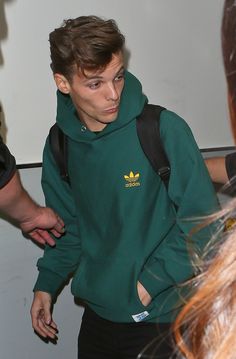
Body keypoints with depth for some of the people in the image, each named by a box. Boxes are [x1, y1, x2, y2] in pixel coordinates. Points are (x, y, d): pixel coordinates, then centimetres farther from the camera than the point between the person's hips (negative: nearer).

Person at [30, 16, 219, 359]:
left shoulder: (164, 129, -16)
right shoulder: (61, 144, -1)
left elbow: (201, 221, -12)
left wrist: (149, 283, -14)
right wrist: (47, 283, 6)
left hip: (162, 318, -4)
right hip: (98, 314, 4)